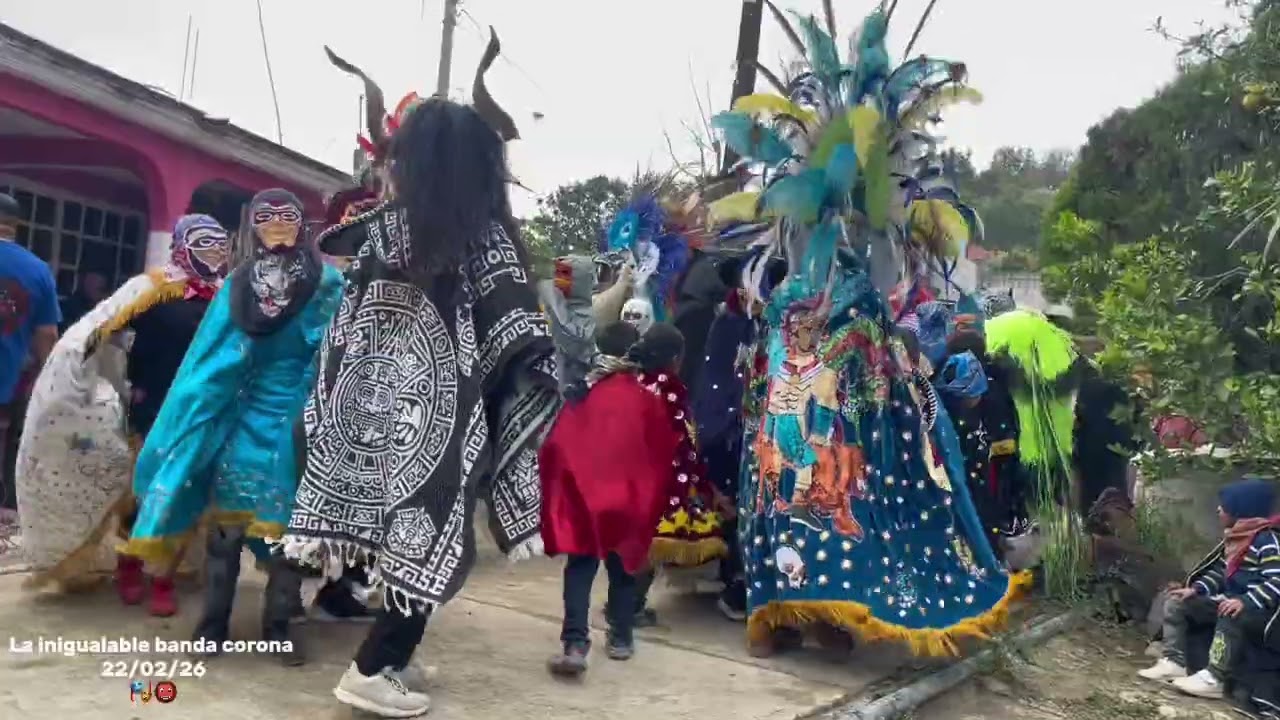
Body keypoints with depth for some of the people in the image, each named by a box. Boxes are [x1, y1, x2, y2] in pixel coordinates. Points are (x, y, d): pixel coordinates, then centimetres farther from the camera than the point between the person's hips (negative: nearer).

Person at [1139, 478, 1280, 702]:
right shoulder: (1234, 537, 13)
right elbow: (1220, 571, 20)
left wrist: (1245, 601, -39)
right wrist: (1196, 588, 4)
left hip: (1259, 609, -10)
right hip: (1232, 600, 10)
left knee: (1229, 616, -43)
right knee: (1176, 604, 3)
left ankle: (1214, 678, -36)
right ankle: (1174, 662, -5)